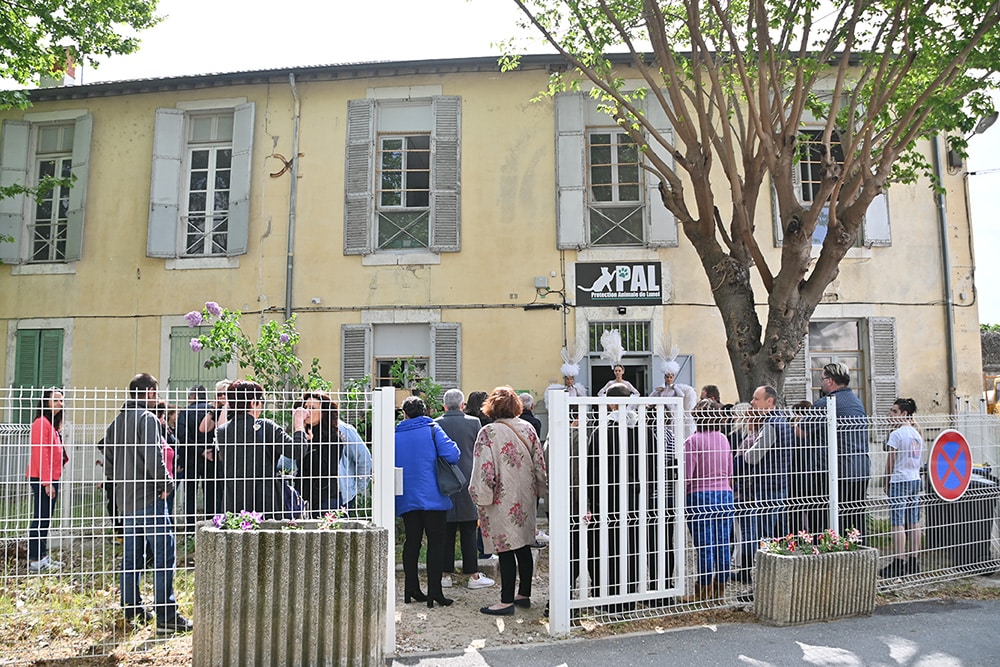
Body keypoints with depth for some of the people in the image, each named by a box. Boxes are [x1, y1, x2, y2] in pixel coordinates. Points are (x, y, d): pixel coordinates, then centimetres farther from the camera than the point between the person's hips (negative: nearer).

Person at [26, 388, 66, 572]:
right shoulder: (41, 423, -14)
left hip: (51, 479, 10)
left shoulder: (53, 424, 16)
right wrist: (47, 482, -19)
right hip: (42, 480, -10)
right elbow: (40, 454, -18)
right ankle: (35, 560, 1)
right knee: (40, 519, -5)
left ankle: (43, 557, 20)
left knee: (45, 519, 13)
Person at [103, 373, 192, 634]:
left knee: (132, 555, 16)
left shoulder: (116, 423, 13)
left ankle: (131, 609, 25)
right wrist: (166, 484, -10)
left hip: (125, 499, 9)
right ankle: (166, 616, -5)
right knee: (163, 555, -6)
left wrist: (121, 484, 20)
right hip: (149, 498, -9)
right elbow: (153, 456, -21)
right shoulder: (147, 418, -12)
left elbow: (109, 463, 17)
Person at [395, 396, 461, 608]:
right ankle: (434, 592, -2)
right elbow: (452, 454, -16)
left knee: (412, 541, 14)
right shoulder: (432, 429, -4)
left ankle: (411, 589, 19)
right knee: (436, 542, 1)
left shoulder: (395, 435, 5)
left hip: (407, 499, 4)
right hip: (433, 497, -4)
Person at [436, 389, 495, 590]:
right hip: (468, 483, -1)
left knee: (446, 532, 8)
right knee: (468, 533, 4)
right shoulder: (473, 423, -4)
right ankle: (473, 575, 8)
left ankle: (446, 575, 14)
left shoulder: (435, 424, -2)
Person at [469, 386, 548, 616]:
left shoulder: (488, 432, -14)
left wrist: (481, 497, -7)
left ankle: (507, 601, 6)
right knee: (523, 546, 14)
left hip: (502, 500, -6)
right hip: (525, 499, 6)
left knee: (506, 550, -1)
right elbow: (539, 464, 8)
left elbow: (485, 470, -17)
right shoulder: (527, 428, 4)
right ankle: (524, 594, 25)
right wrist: (540, 490, 18)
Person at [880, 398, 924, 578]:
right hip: (915, 480, 8)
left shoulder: (896, 434, -12)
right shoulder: (917, 434, 11)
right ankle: (913, 562, 14)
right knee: (913, 522, 9)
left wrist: (887, 484, 1)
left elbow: (890, 463, -9)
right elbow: (919, 459, 15)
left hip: (899, 481, -8)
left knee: (898, 523, -7)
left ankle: (898, 564, -7)